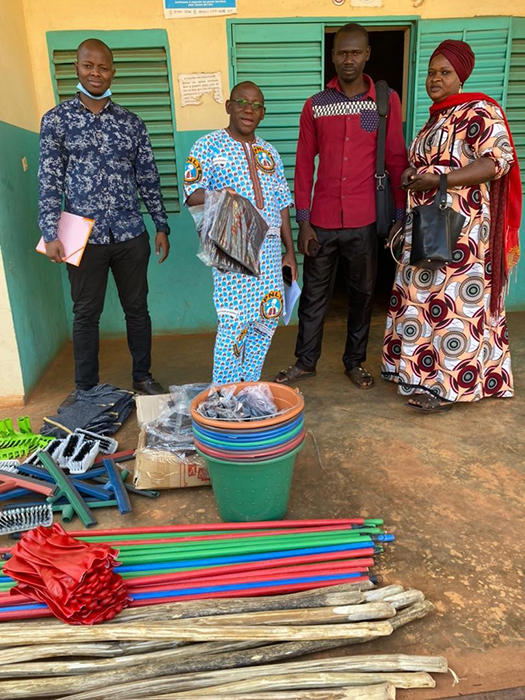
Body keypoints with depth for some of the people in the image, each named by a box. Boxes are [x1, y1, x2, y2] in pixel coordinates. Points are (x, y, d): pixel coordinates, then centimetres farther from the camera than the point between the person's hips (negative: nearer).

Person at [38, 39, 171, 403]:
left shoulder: (132, 122, 8)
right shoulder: (56, 120, 3)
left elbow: (148, 178, 9)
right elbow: (50, 181, -1)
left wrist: (162, 225, 6)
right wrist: (51, 234, -10)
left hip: (131, 236, 2)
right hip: (85, 237, -1)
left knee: (137, 308, 10)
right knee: (86, 314, 8)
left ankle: (143, 376, 28)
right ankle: (85, 387, 23)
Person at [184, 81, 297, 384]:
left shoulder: (270, 152, 18)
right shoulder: (208, 146, 2)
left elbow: (282, 204, 16)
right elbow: (191, 194, -6)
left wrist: (290, 251, 12)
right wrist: (215, 196, -28)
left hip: (269, 248, 6)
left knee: (268, 316, 7)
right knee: (235, 320, -10)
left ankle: (249, 387, 24)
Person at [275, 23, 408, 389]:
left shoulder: (386, 101, 3)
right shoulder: (315, 105, 6)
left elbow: (397, 160, 3)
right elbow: (304, 164, 4)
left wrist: (401, 215, -2)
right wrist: (303, 221, -1)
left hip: (365, 221, 0)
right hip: (322, 221, 1)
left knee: (363, 293, 10)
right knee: (314, 294, 8)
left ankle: (355, 361, 27)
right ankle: (306, 361, 22)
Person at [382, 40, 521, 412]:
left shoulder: (478, 111, -6)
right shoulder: (436, 117, 20)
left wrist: (440, 181, -24)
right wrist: (412, 176, 12)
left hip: (460, 228, -9)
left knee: (452, 302, -7)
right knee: (423, 297, 10)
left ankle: (450, 384, 2)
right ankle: (424, 371, 21)